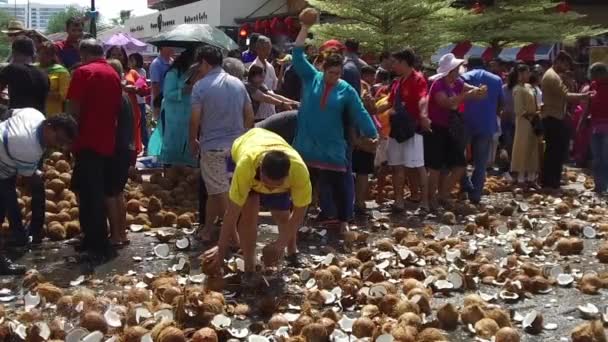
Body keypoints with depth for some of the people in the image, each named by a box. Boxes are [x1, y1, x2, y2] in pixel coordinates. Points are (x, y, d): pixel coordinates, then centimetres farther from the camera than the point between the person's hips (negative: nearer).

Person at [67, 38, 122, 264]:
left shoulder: (83, 72, -9)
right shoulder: (114, 74, 12)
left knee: (90, 195, -4)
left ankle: (100, 247, -3)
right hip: (107, 142, 7)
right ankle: (93, 239, 23)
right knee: (98, 193, 15)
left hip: (88, 142, -7)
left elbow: (74, 110, -13)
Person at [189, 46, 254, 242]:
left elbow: (195, 119, -11)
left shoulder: (201, 86, -10)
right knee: (214, 189, 16)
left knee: (220, 191, 4)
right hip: (237, 144, 5)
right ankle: (207, 229, 25)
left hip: (212, 145, -5)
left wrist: (193, 141, 4)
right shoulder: (238, 83, 6)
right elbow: (250, 115, 8)